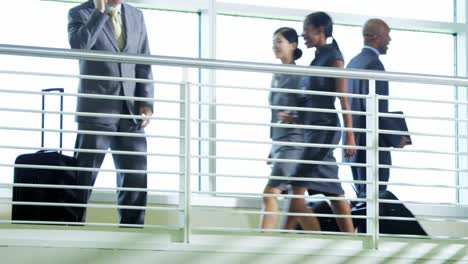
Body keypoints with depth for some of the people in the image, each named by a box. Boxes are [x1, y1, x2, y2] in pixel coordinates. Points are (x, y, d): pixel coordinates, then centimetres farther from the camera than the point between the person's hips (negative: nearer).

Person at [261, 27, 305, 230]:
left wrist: (292, 118, -27)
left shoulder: (298, 75, -7)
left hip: (293, 141, -8)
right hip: (278, 142, 8)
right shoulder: (277, 76, 16)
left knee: (270, 192, -17)